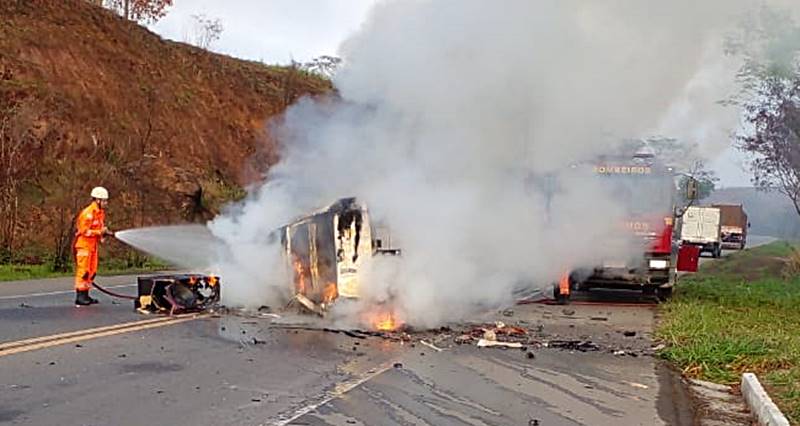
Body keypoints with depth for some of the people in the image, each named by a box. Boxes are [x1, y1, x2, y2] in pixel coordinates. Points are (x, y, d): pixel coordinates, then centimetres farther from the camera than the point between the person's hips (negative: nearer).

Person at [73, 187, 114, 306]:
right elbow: (84, 231, -22)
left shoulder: (100, 212, 12)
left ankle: (85, 295, 19)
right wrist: (100, 232, -20)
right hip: (84, 245, -9)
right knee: (83, 270, -7)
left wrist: (106, 232, 2)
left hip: (93, 245, 9)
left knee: (92, 271, 11)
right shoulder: (88, 213, -18)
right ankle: (80, 297, -3)